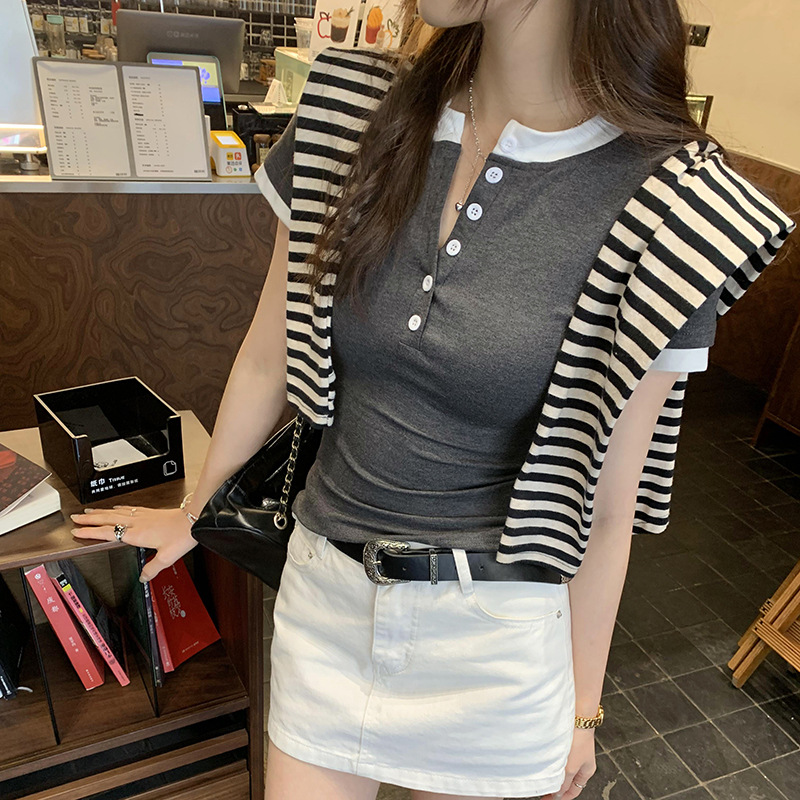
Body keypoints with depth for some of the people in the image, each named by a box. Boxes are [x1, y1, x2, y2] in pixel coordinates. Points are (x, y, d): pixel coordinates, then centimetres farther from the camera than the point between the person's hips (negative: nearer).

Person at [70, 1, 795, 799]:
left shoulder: (662, 203, -17)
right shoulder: (352, 117, -7)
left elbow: (606, 501, -10)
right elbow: (268, 357, 2)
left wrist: (581, 708, 3)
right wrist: (192, 515, 14)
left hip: (494, 627, -2)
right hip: (325, 583, 3)